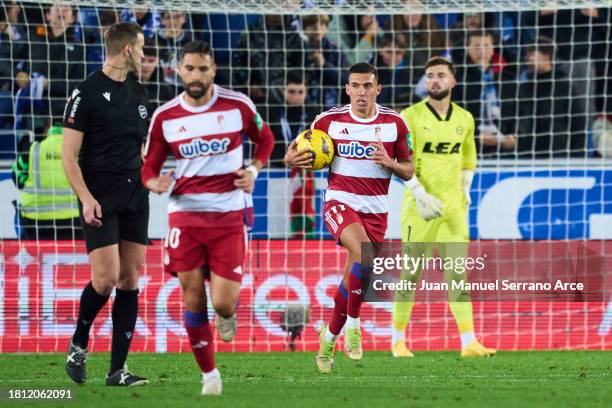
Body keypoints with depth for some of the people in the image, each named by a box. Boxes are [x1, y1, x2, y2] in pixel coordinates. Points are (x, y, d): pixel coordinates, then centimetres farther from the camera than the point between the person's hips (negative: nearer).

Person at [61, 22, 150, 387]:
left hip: (135, 198, 6)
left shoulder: (138, 93, 13)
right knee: (106, 278, -14)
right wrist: (86, 198, -18)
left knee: (130, 280, 2)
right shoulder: (87, 93, -8)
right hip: (101, 200, -6)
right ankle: (78, 346, 12)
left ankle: (118, 369, 4)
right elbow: (69, 154, -10)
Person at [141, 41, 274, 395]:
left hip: (229, 215, -1)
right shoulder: (165, 117, 1)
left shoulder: (238, 106, -3)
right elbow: (149, 166, 8)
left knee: (223, 304, -9)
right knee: (193, 299, 0)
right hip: (185, 214, 1)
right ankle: (209, 374, 16)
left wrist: (254, 170, -2)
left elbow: (265, 139, 16)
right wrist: (154, 182, -15)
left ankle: (227, 314, 30)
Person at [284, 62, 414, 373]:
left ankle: (330, 336, 25)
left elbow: (408, 172, 7)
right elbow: (304, 155, 8)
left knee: (355, 276, 4)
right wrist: (291, 160, -15)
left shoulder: (394, 123, 1)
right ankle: (353, 322, -16)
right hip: (340, 202, -3)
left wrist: (389, 163, -14)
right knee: (364, 254, -31)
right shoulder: (329, 120, -3)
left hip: (376, 209, 3)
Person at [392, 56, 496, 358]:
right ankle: (398, 340, 12)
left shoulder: (464, 119, 10)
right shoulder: (411, 116, -4)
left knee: (458, 272, -3)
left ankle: (469, 342, -7)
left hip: (453, 206, 3)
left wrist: (465, 191, 11)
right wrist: (420, 195, -17)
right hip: (419, 207, -3)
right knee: (411, 273, 1)